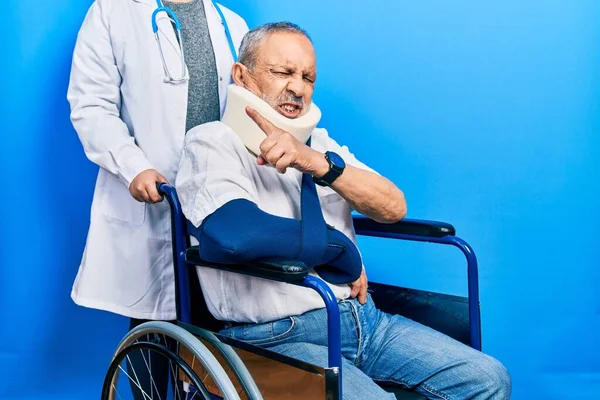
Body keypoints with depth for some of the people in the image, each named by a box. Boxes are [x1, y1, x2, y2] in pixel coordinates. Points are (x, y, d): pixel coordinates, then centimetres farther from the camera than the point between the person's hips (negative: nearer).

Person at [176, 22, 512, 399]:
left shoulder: (318, 142, 15)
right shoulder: (212, 142, -5)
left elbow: (394, 207, 0)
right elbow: (237, 232, -24)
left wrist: (318, 162, -17)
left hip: (363, 317, 7)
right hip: (278, 337, -6)